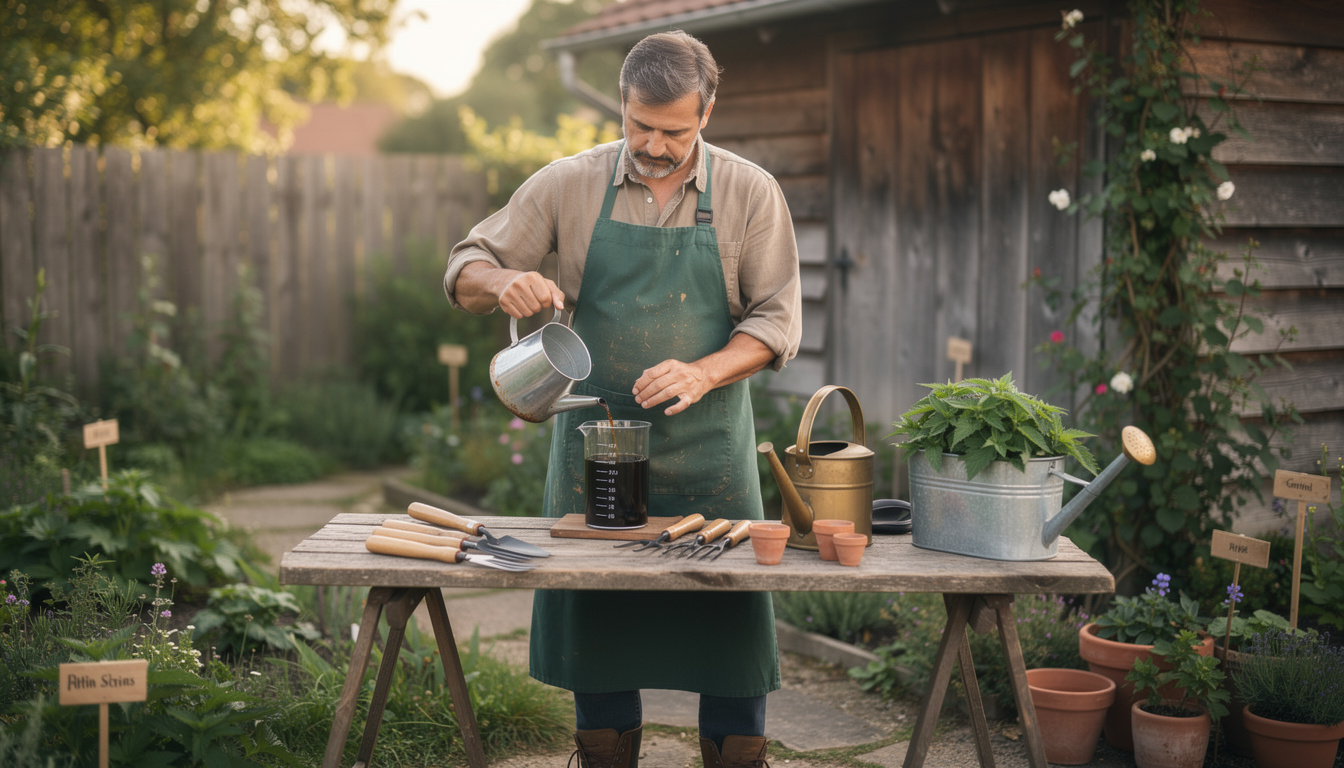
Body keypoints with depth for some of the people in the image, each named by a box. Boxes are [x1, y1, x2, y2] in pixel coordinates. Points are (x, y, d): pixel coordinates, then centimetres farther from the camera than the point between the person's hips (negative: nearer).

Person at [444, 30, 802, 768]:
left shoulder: (750, 194, 0)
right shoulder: (569, 184, 1)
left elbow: (776, 321, -1)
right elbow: (465, 275, 4)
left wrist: (702, 372, -19)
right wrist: (506, 281, -20)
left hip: (709, 450, -1)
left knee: (730, 617, 3)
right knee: (594, 619, 8)